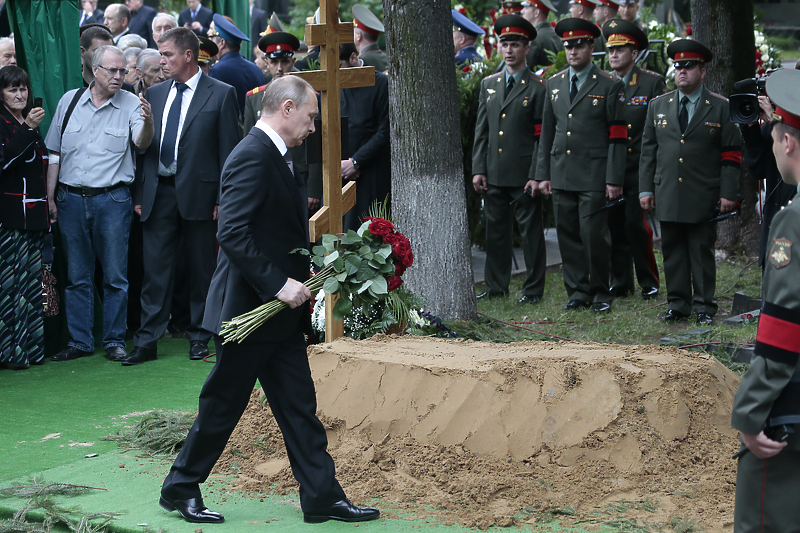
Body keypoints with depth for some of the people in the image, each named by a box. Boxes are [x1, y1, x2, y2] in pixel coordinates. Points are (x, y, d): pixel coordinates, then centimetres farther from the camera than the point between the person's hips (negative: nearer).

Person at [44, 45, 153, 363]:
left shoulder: (131, 104, -2)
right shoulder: (70, 101, 6)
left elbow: (141, 144, -18)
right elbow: (54, 152, 10)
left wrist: (148, 122, -39)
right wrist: (50, 196, 5)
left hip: (112, 199, -2)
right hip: (71, 199, 2)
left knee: (115, 275, 2)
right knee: (76, 276, 8)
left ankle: (114, 341, 12)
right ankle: (79, 342, 16)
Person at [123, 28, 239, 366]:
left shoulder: (220, 94, -2)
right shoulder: (154, 94, 12)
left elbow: (228, 151, -4)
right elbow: (144, 147, 14)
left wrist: (222, 199, -9)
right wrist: (139, 195, 7)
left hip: (198, 194, -3)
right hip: (158, 194, 3)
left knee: (201, 269, 7)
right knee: (155, 268, 2)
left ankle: (199, 337, 19)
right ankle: (147, 341, 5)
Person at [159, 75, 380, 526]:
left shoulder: (273, 156, 13)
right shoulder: (253, 156, -18)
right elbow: (232, 234, -27)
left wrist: (305, 271, 9)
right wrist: (279, 284, -26)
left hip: (279, 309, 9)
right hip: (250, 309, -9)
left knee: (300, 409, 9)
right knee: (223, 405, 4)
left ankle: (323, 496, 12)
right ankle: (181, 488, 19)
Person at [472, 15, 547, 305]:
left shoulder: (538, 88, -4)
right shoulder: (488, 84, 12)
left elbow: (543, 136, -6)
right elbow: (481, 131, 13)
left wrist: (537, 175, -12)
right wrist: (478, 169, 5)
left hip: (524, 175, -5)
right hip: (494, 174, 5)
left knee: (531, 232, 2)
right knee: (495, 231, 11)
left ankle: (533, 289, 11)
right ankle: (496, 286, 21)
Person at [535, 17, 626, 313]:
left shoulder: (609, 86, -3)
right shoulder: (554, 84, 12)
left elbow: (617, 136, -5)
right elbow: (547, 131, 15)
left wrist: (614, 179, -10)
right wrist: (543, 173, 10)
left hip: (594, 175, -5)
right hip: (561, 175, 5)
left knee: (593, 234, -6)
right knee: (568, 235, 6)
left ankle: (600, 292, 8)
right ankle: (578, 292, 16)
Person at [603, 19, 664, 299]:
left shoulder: (653, 83, -1)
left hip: (639, 170, -4)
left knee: (637, 224, -7)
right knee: (615, 226, 6)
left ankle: (649, 282, 6)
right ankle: (620, 282, 16)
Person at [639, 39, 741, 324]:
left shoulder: (721, 108, 1)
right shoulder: (657, 106, 11)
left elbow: (732, 154, -1)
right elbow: (648, 150, 12)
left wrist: (728, 193, -7)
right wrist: (646, 189, 6)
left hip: (703, 198, -3)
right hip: (668, 197, 3)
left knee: (702, 252, 2)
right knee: (673, 251, 7)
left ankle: (704, 306, 9)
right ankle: (678, 304, 15)